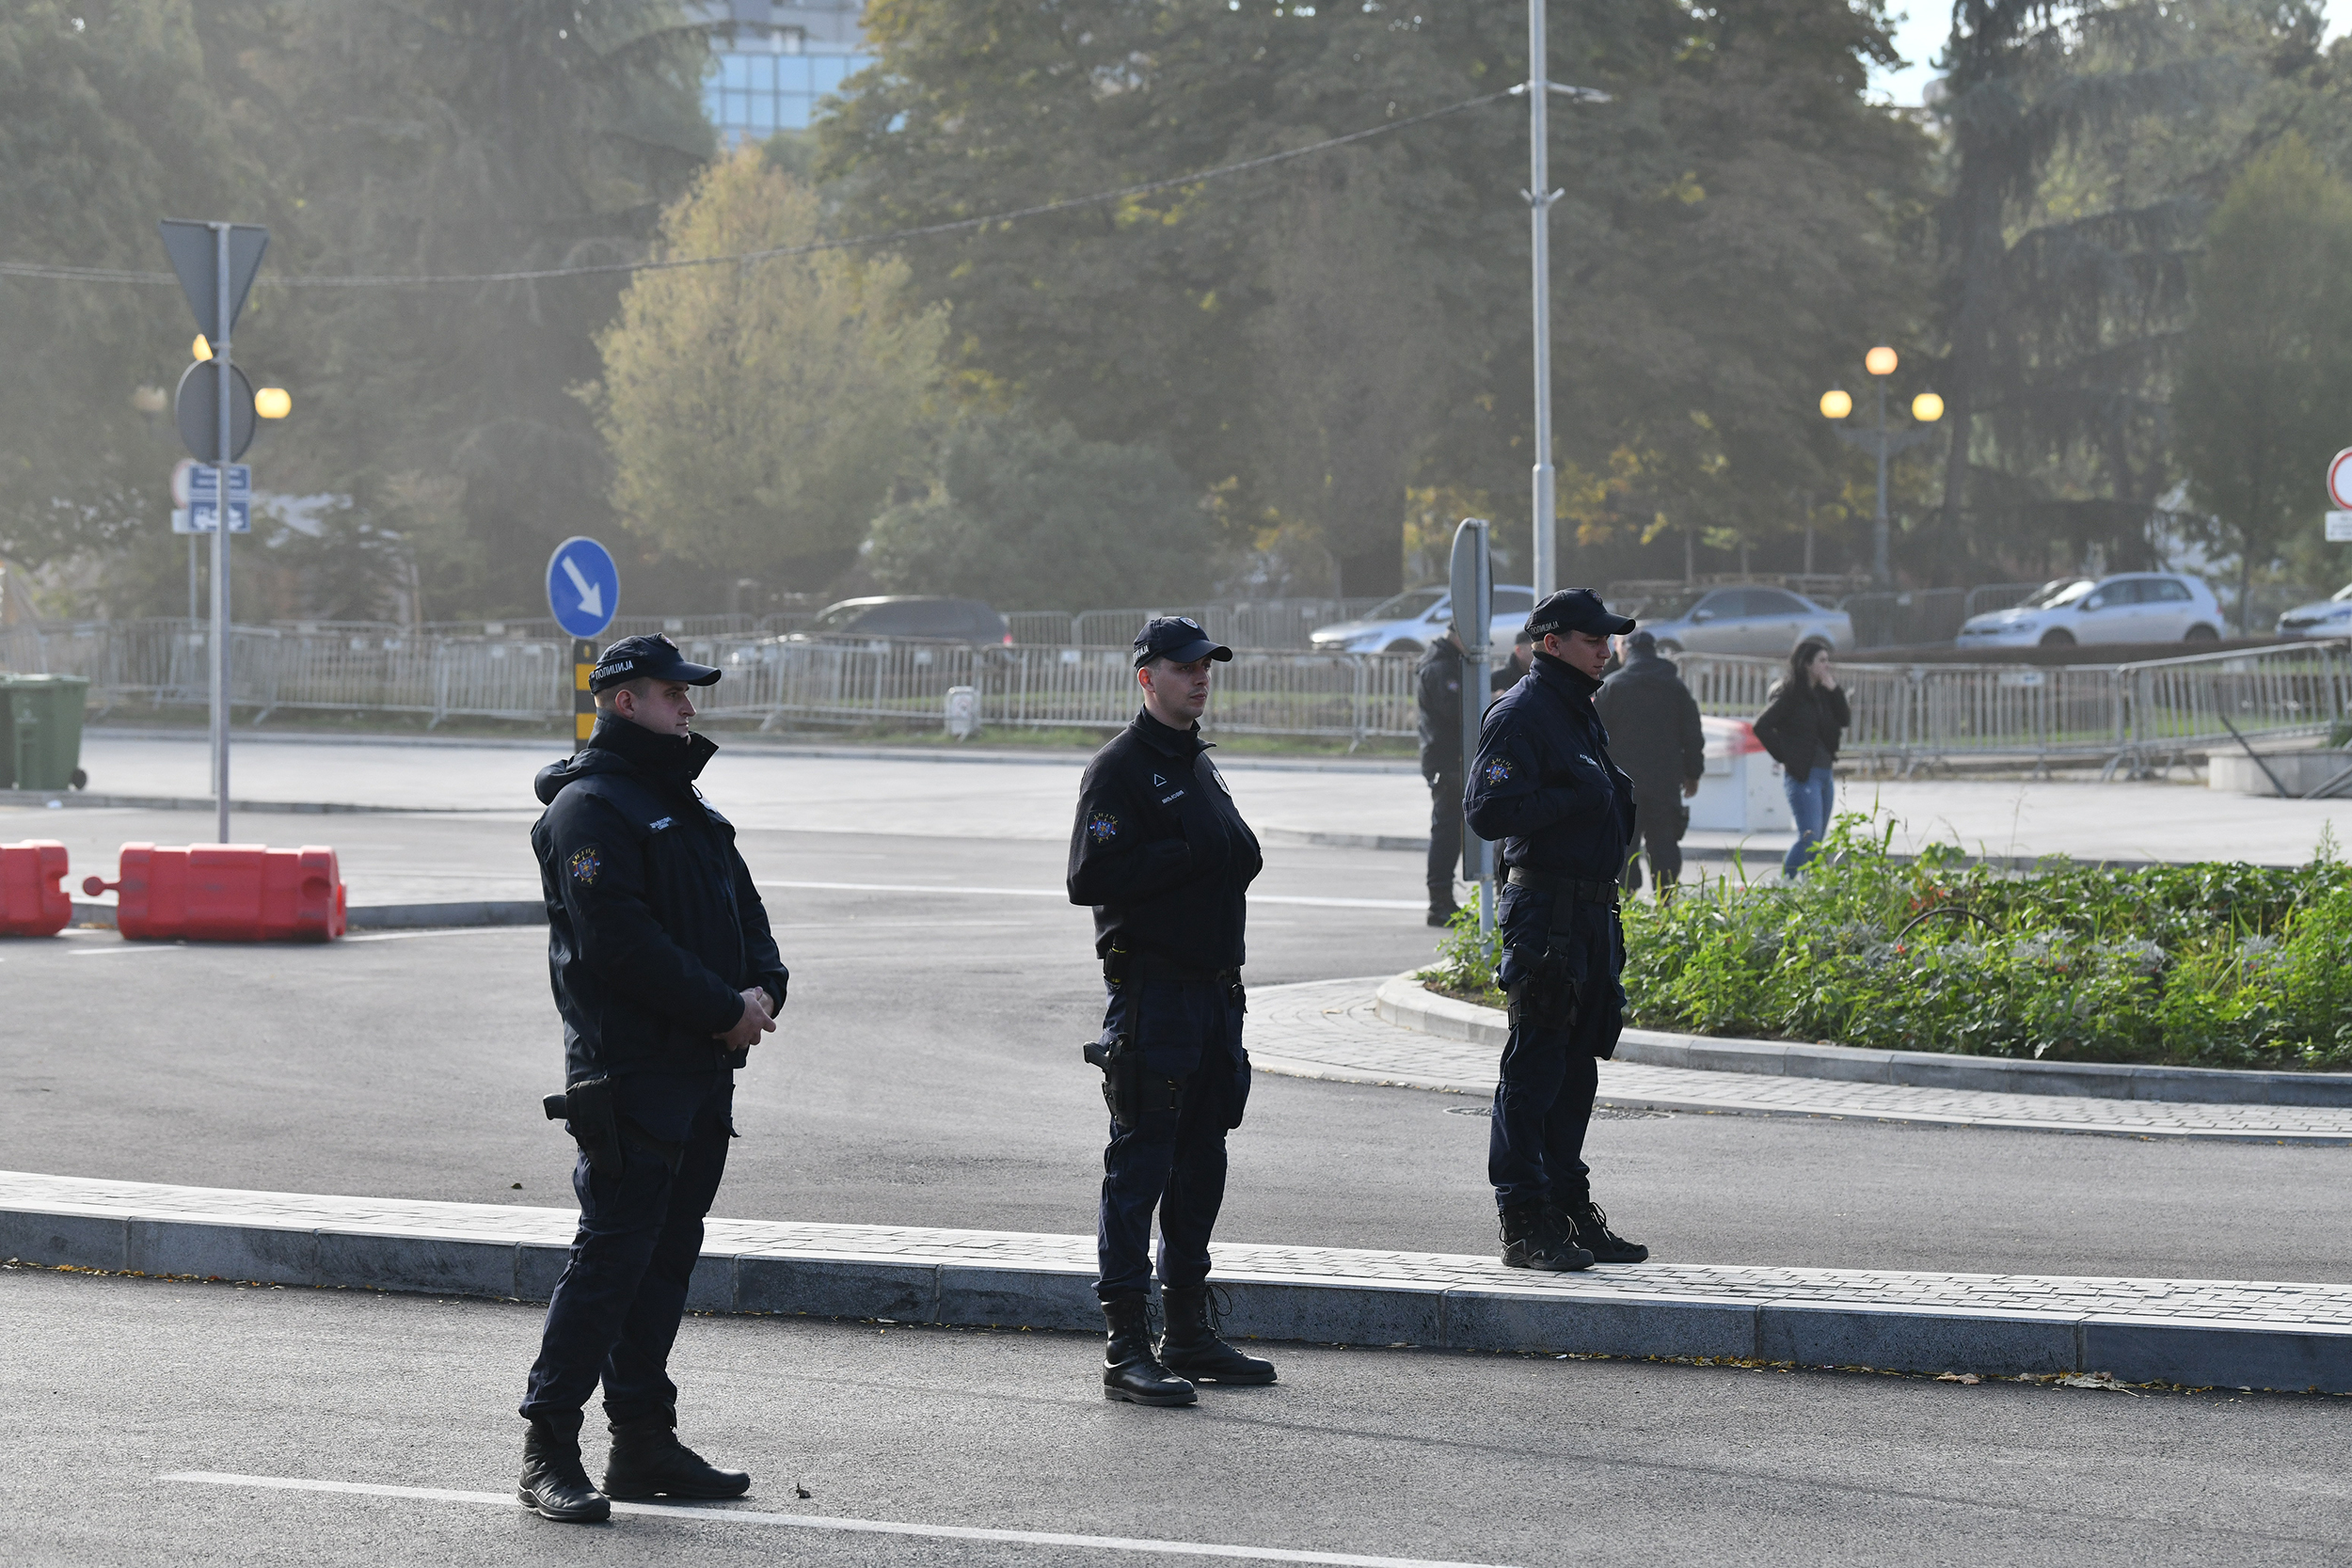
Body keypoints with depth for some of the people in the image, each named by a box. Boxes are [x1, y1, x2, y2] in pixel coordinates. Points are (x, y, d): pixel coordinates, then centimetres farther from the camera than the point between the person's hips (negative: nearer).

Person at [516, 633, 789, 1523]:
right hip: (630, 1072, -9)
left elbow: (741, 908, 20)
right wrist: (722, 1008, -17)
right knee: (612, 1252, -10)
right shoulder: (589, 807, -10)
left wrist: (764, 985, -1)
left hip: (703, 1067, 9)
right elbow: (622, 940, -19)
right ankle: (548, 1450, -6)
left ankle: (643, 1440, 18)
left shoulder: (682, 805, 21)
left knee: (667, 1256, 12)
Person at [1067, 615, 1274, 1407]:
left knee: (1201, 1164, 13)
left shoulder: (1200, 766, 19)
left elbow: (1244, 857, 22)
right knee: (1139, 1166, -8)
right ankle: (1128, 1348, -7)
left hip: (1214, 986, 9)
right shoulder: (1121, 768, -8)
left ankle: (1189, 1333, 22)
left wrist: (1224, 856, 3)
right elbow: (1091, 878, -18)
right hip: (1151, 991, -9)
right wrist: (1188, 857, -19)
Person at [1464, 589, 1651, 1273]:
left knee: (1576, 1066, 13)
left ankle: (1569, 1208, 20)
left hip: (1592, 912, 9)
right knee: (1534, 1067, -7)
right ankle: (1524, 1223, -5)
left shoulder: (1581, 715, 19)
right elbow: (1489, 812, -21)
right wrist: (1572, 799, -21)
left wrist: (1616, 801, 12)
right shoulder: (1519, 715, -11)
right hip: (1545, 907, -9)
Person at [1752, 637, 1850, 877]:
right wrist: (1784, 756, -13)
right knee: (1810, 835, -16)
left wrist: (1833, 691, -2)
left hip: (1825, 773, 8)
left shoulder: (1821, 693, 13)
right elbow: (1762, 726, -14)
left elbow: (1844, 720, 7)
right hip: (1802, 774, -8)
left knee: (1817, 839, 8)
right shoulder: (1789, 693, -9)